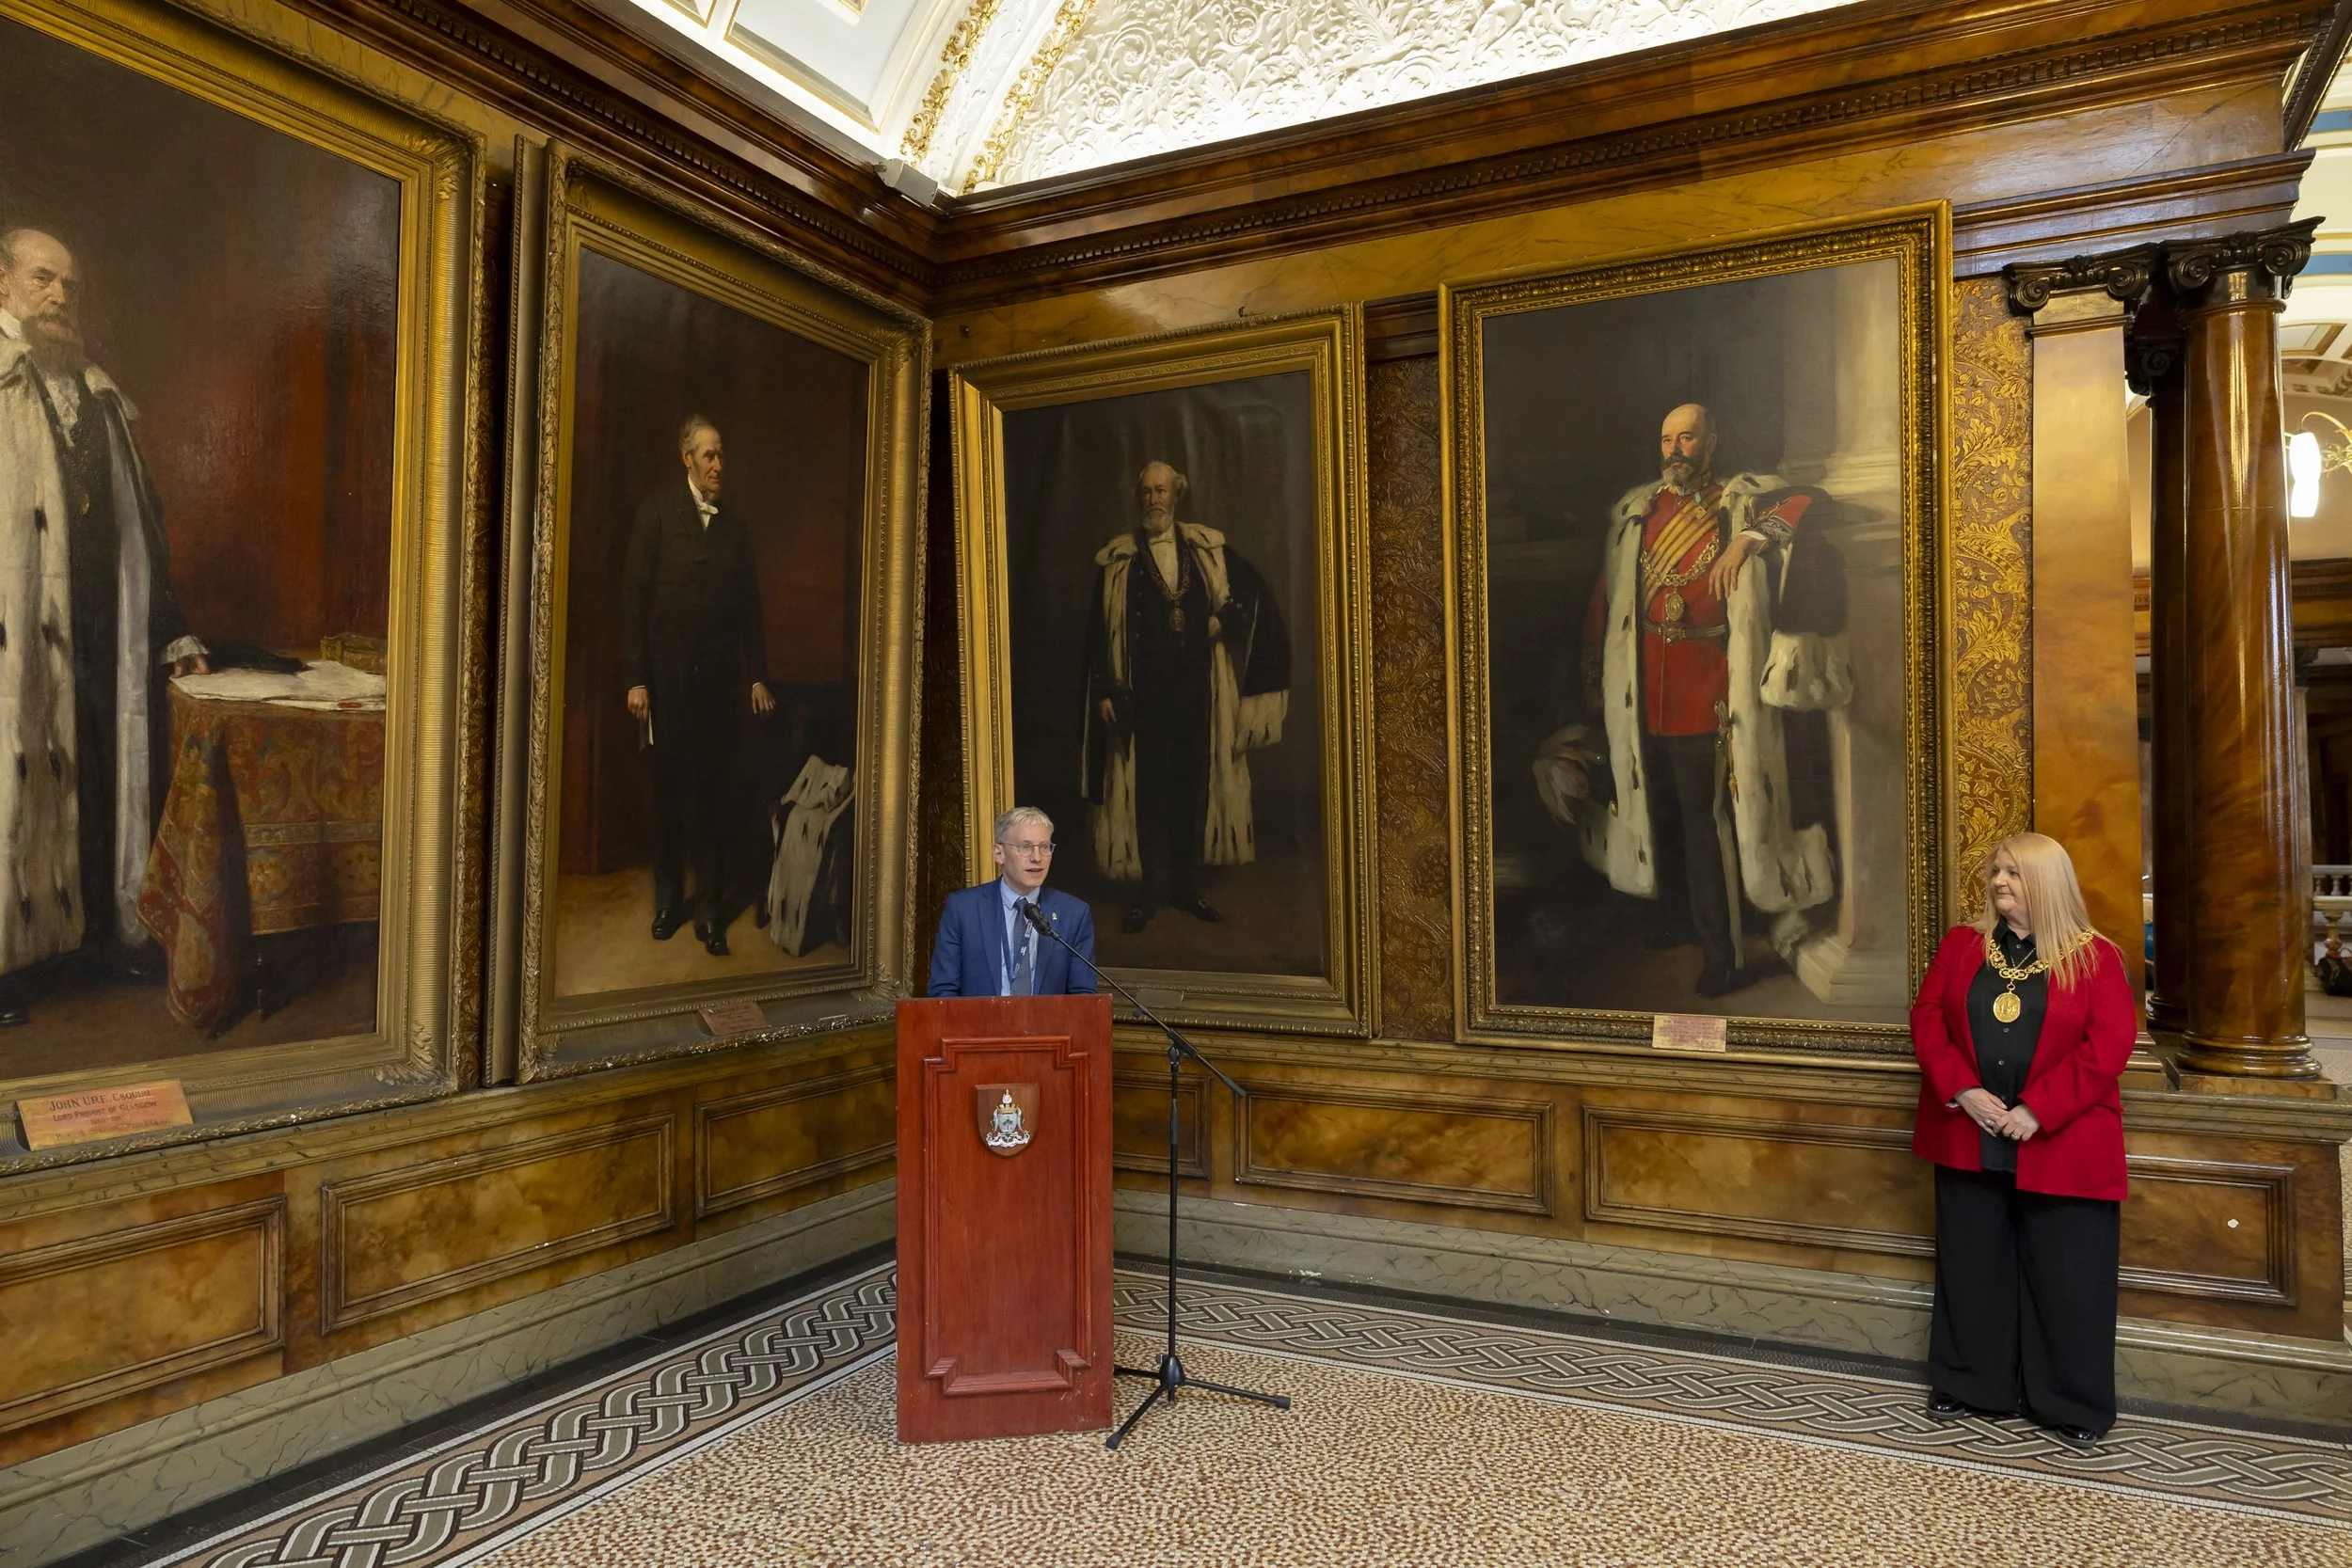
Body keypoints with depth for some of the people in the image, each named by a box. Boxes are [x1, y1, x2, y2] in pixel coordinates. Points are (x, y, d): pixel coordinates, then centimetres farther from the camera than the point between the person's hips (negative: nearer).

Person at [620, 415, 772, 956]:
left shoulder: (736, 526, 12)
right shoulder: (658, 510, 2)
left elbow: (749, 608, 13)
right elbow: (634, 595, -3)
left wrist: (757, 675, 6)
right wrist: (635, 678, -8)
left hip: (721, 678, 2)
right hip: (668, 674, -2)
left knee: (713, 795, 2)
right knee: (669, 792, 8)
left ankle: (710, 911, 9)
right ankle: (668, 900, 22)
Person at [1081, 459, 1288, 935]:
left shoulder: (1206, 548, 8)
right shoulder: (1117, 558, 2)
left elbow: (1252, 588, 13)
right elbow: (1100, 630, 0)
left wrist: (1224, 618, -4)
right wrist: (1104, 691, -7)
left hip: (1196, 688, 2)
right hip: (1142, 692, -2)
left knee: (1192, 784, 8)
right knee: (1144, 788, -1)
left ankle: (1185, 884, 19)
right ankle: (1145, 891, 8)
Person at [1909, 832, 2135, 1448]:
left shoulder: (2094, 957, -3)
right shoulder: (1960, 945, 6)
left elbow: (2109, 1043, -11)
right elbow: (1926, 1018, 2)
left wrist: (2038, 1110, -17)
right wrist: (1962, 1091, -12)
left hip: (2061, 1147, -3)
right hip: (1968, 1140, 3)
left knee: (2066, 1278, 5)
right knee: (1971, 1267, 12)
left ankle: (2074, 1405, 21)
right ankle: (1967, 1383, 26)